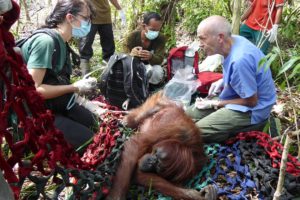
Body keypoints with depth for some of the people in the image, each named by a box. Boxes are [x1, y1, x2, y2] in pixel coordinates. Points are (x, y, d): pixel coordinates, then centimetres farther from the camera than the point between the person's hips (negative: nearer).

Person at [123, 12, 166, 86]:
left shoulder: (161, 38, -19)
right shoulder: (132, 36, -21)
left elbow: (159, 59, -26)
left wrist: (150, 57, -53)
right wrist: (131, 55, -54)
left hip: (149, 67, 0)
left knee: (158, 72, -34)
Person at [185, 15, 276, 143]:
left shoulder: (240, 60, -33)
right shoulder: (234, 40, -5)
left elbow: (251, 101, -23)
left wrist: (215, 103, -13)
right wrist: (223, 81, 0)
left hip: (251, 109, -9)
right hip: (238, 95, 9)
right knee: (187, 114, 6)